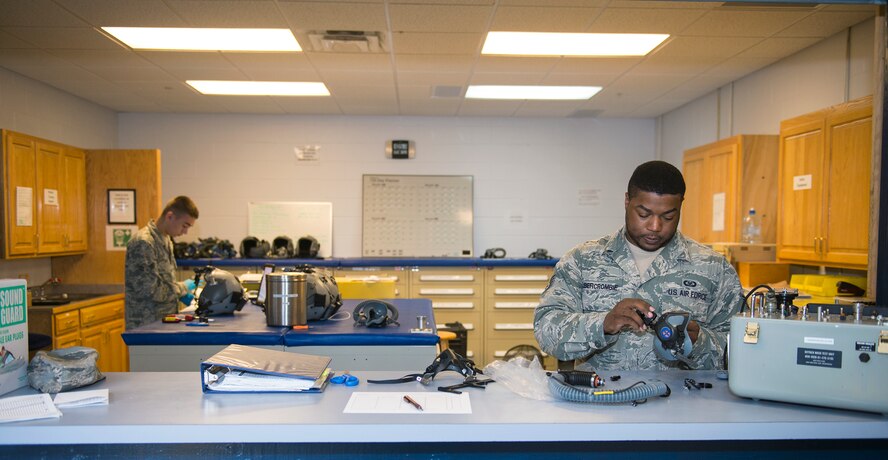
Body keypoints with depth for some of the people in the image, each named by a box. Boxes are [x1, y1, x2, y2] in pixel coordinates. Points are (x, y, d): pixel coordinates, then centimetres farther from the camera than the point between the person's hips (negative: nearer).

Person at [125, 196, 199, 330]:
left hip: (165, 322, 8)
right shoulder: (143, 242, -18)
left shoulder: (166, 239, 10)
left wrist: (183, 294, 5)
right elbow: (151, 290, -22)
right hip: (145, 326, -8)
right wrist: (183, 288, -9)